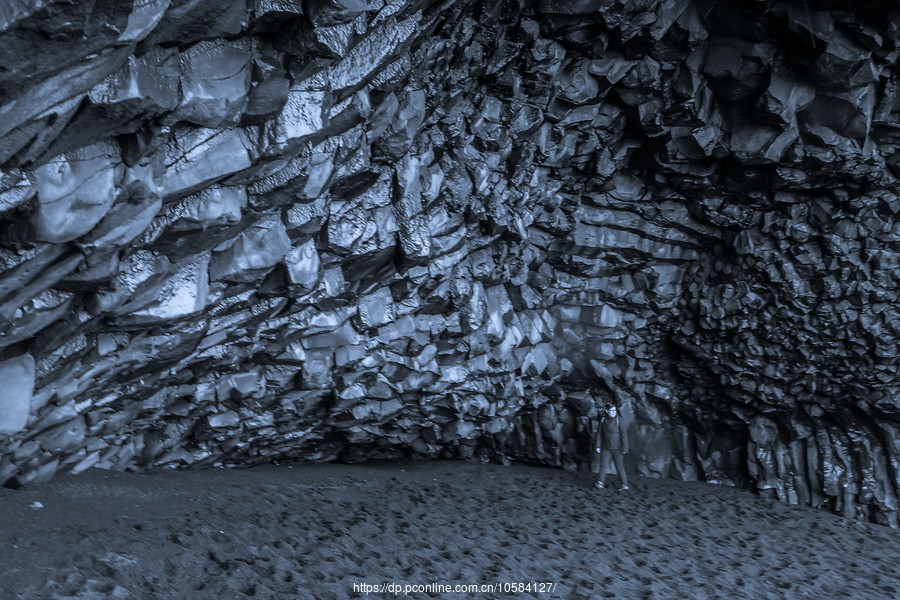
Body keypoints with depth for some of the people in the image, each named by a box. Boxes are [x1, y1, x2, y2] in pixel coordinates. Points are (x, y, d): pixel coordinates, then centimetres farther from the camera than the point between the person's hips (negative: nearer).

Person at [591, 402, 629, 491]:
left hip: (617, 448, -3)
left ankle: (624, 484, 10)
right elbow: (599, 434, 7)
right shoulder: (603, 420, 1)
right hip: (605, 448, 3)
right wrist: (597, 446, 5)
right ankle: (600, 483, 3)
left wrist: (624, 448, -12)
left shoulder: (619, 420, -9)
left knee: (620, 467, 2)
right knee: (603, 465, 0)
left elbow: (624, 434, -9)